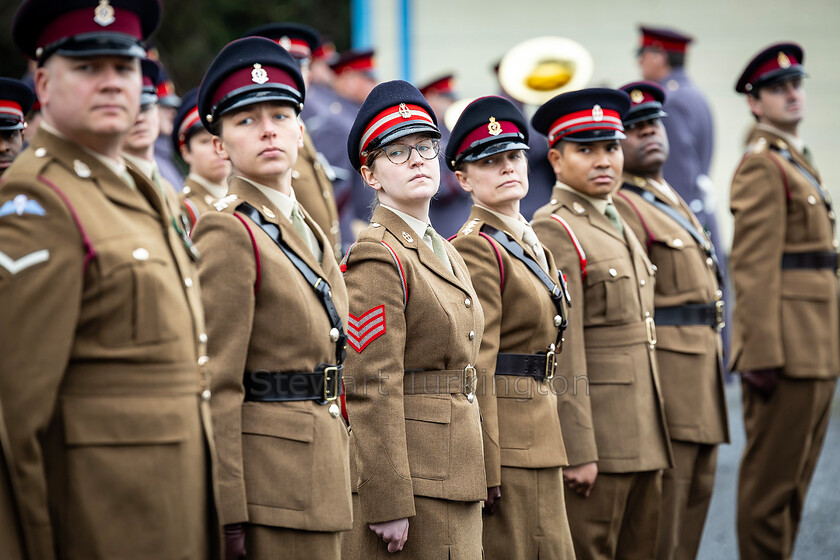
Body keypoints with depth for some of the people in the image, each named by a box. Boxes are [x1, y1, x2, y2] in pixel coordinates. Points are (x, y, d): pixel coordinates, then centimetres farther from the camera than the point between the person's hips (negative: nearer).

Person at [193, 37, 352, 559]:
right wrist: (226, 514, -19)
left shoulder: (308, 231, 16)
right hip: (269, 489, -9)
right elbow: (215, 385, -16)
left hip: (316, 485, 9)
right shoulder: (229, 233, -11)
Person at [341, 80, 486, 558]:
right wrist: (388, 505, -20)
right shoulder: (377, 258, -11)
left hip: (456, 475, 9)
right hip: (411, 477, -9)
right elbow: (373, 391, -17)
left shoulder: (448, 255, 17)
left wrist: (479, 482, 18)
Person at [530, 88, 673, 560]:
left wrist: (655, 438, 19)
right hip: (595, 436, -9)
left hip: (641, 441, 9)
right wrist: (578, 451, -20)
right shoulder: (554, 231, -12)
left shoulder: (618, 225, 17)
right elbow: (561, 352, -18)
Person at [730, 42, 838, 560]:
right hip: (788, 344, -10)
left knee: (796, 477, 14)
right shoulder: (763, 165, -10)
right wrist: (763, 353, -22)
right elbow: (754, 269, -17)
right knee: (773, 478, -4)